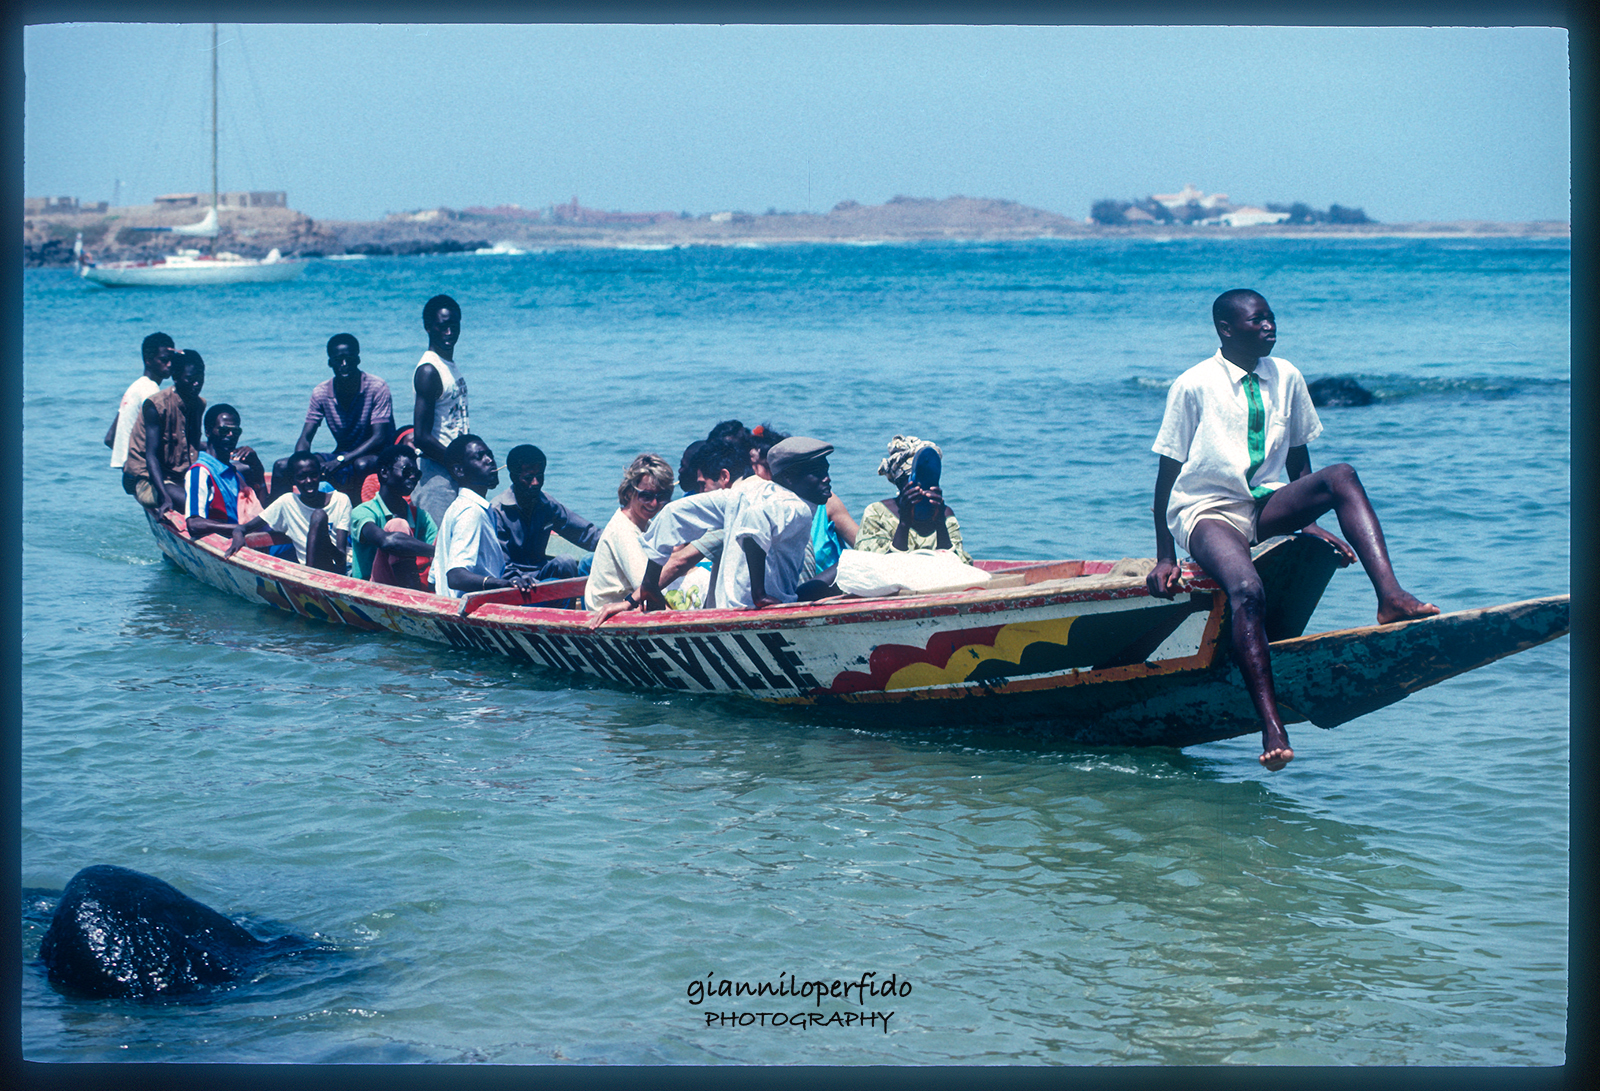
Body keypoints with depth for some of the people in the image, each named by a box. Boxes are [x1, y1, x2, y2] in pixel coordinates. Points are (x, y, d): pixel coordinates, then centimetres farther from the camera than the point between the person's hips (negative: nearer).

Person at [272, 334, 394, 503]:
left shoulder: (377, 387, -15)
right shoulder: (321, 392, -2)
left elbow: (379, 438, -21)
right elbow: (305, 439, -2)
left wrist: (340, 461, -32)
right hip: (341, 457, 5)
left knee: (362, 465, -40)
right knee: (282, 466, -9)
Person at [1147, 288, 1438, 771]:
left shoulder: (1286, 377, 9)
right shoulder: (1193, 386, -5)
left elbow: (1299, 464, 18)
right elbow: (1167, 474, -3)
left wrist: (1309, 523, 7)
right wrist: (1165, 559, -6)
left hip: (1268, 505, 5)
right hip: (1207, 512, -5)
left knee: (1342, 476, -24)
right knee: (1246, 589, -36)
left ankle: (1390, 598, -40)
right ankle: (1272, 729, -43)